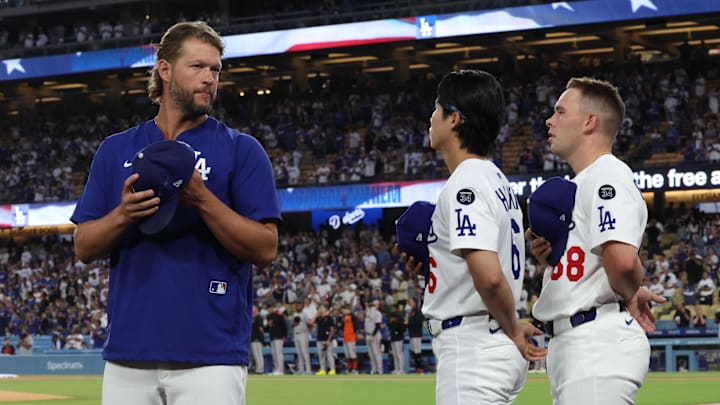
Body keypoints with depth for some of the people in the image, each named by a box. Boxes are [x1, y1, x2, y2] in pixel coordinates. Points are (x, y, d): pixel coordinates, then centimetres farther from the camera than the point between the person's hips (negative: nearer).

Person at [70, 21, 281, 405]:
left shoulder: (241, 150, 3)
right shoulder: (115, 150, 13)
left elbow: (265, 249, -3)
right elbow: (84, 247, 11)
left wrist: (202, 201, -15)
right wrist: (123, 215, -9)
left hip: (210, 355, -3)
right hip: (127, 354, 3)